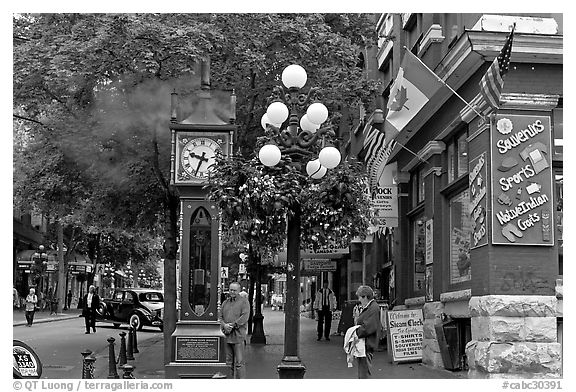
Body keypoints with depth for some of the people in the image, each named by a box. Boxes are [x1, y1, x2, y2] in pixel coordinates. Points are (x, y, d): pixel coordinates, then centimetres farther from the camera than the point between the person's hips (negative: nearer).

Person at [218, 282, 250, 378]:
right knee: (228, 362, 6)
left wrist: (233, 325, -15)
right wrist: (224, 325, -7)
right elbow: (220, 317, 13)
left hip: (238, 335, -5)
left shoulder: (244, 302, 3)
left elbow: (244, 317, -8)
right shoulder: (225, 302, 19)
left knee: (239, 362, -7)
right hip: (226, 335, 5)